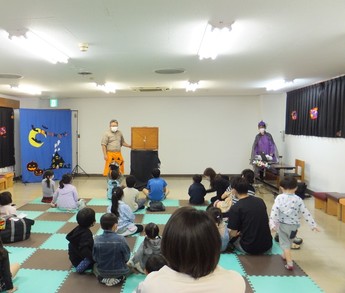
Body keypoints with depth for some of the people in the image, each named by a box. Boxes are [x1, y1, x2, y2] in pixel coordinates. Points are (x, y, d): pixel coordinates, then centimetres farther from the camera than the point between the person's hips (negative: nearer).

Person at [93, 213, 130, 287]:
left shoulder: (96, 239, -17)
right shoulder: (121, 239, -24)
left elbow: (94, 258, -5)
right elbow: (126, 257, -12)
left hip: (101, 272, 2)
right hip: (119, 272, -1)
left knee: (95, 266, 34)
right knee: (128, 266, 30)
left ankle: (103, 278, 11)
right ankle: (119, 278, 8)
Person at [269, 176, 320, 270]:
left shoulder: (279, 198, -11)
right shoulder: (298, 200, -7)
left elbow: (274, 211, -18)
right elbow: (306, 213, -6)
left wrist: (272, 224, -17)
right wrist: (313, 225, 1)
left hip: (282, 225, -2)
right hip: (294, 225, 3)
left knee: (284, 243, 7)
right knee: (289, 241, 26)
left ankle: (289, 263, -5)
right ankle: (285, 255, 48)